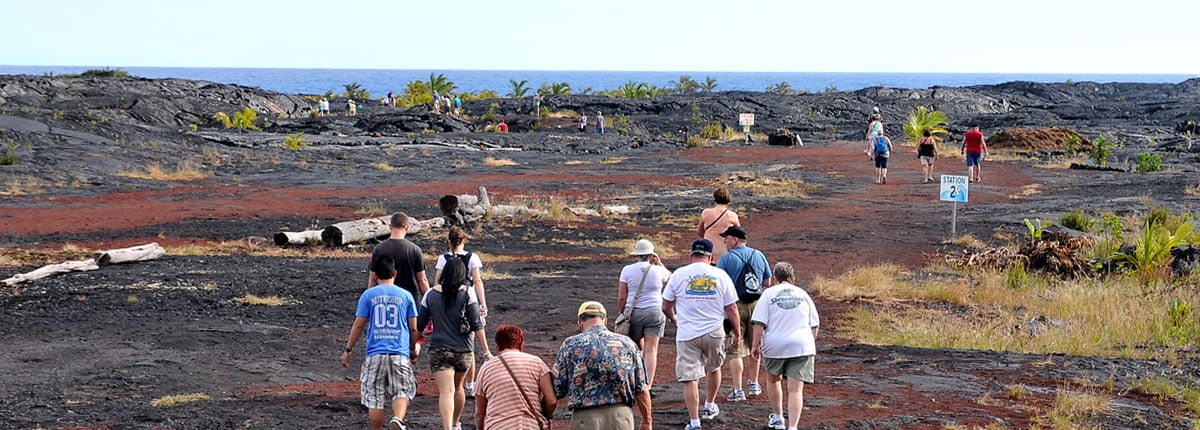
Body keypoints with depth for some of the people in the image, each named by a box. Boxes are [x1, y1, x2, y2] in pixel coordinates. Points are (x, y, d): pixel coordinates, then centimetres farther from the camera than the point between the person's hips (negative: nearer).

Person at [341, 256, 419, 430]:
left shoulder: (368, 295, 2)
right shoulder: (405, 295, 5)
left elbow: (358, 325, 1)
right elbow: (413, 328, 8)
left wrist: (348, 350, 10)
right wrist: (413, 350, 23)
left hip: (375, 354, 0)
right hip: (400, 354, 0)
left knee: (375, 399, 7)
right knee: (402, 392, 6)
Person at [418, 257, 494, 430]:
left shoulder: (431, 294, -1)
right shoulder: (467, 293, -5)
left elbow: (419, 325, 5)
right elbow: (476, 325, -7)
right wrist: (486, 351, -3)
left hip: (439, 350, -1)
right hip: (464, 350, 1)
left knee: (446, 391, -10)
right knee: (458, 386, 24)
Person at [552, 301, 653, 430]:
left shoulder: (570, 345, -1)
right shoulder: (627, 343, 4)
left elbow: (557, 390, -2)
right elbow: (642, 390, 5)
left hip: (585, 419, -2)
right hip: (621, 416, 2)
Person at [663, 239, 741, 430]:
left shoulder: (679, 274, -1)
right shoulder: (720, 275, -1)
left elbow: (666, 306, 5)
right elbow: (731, 309, 1)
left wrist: (674, 319, 27)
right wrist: (737, 332, 16)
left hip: (686, 334, -1)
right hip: (714, 333, 2)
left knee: (690, 379, 0)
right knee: (713, 368, 26)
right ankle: (710, 407, 41)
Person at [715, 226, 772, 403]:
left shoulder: (726, 258, -9)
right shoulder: (759, 255, 5)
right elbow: (767, 282, 11)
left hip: (735, 305, -4)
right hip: (756, 304, 5)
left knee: (735, 349, -1)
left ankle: (738, 390, -6)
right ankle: (754, 383, 30)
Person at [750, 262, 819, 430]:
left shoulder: (769, 293, 1)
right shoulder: (803, 294, 10)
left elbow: (759, 323, -5)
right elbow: (815, 324, 14)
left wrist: (755, 344, 2)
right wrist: (811, 343, 27)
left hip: (775, 345, -1)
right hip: (801, 346, 1)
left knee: (773, 380, 25)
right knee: (796, 390, -3)